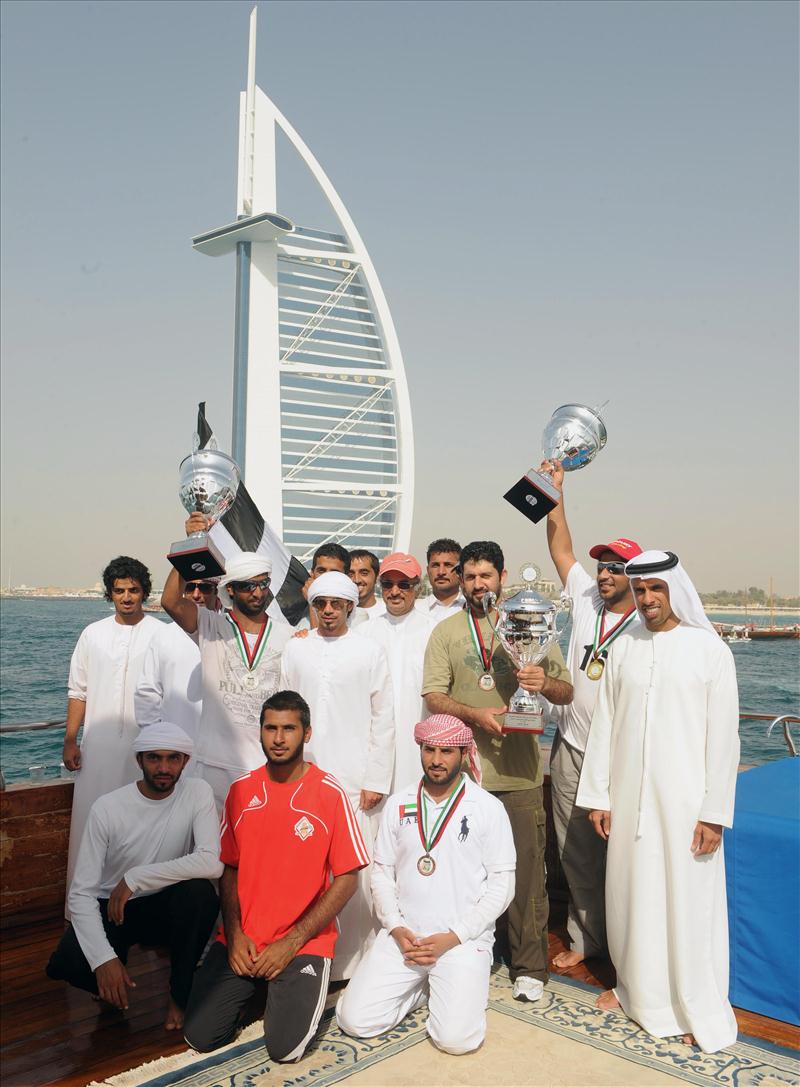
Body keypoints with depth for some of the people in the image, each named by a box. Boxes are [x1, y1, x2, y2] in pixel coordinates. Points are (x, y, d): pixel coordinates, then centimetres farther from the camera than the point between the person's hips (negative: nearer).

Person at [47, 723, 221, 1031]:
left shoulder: (197, 793, -15)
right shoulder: (107, 808, -16)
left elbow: (211, 863, -29)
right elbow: (81, 893, -17)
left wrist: (135, 878, -30)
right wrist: (104, 958, -31)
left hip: (166, 906, 0)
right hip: (111, 907, 0)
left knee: (200, 892, -33)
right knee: (65, 964, -28)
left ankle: (181, 993, -8)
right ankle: (112, 982, 9)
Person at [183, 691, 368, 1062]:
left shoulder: (330, 794, -11)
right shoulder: (241, 790, 1)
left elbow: (346, 879, -9)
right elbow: (228, 868, 7)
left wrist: (291, 943, -12)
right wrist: (234, 934, -6)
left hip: (303, 944, -3)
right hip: (241, 941, 3)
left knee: (285, 1047, -17)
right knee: (200, 1036, -7)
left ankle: (300, 986, 14)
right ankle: (253, 988, 21)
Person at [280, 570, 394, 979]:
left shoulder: (370, 651, 4)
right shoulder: (295, 649, 9)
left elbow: (383, 720, 3)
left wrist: (376, 780, -2)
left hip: (356, 779, -2)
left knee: (358, 874, -3)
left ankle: (358, 960, 11)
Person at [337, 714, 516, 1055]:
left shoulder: (489, 808, -5)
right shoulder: (399, 804, 5)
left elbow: (501, 885, -5)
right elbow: (382, 872, 8)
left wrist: (454, 937, -12)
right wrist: (396, 928, -7)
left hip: (463, 938, -3)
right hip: (403, 934, 3)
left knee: (456, 1038, -21)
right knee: (354, 1020, -10)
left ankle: (463, 985, 12)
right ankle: (423, 985, 15)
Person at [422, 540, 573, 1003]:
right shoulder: (447, 632, 6)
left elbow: (566, 692, 8)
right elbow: (433, 696, -2)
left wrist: (545, 682, -15)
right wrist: (477, 714, -19)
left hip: (520, 771, 0)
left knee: (527, 868, 3)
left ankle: (530, 965, 17)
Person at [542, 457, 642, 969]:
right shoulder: (586, 600, 5)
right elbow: (561, 549, 9)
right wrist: (555, 491, 2)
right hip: (571, 750, 5)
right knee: (576, 853, 13)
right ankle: (585, 937, 28)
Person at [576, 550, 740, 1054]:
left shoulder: (709, 649, -5)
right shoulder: (623, 648, 5)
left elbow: (723, 735, -6)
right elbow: (604, 725, 6)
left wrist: (715, 811, -9)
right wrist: (598, 795, 5)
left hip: (685, 799, -3)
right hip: (629, 798, 4)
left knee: (688, 899, 4)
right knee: (632, 892, 12)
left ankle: (698, 1009, 21)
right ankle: (637, 986, 32)